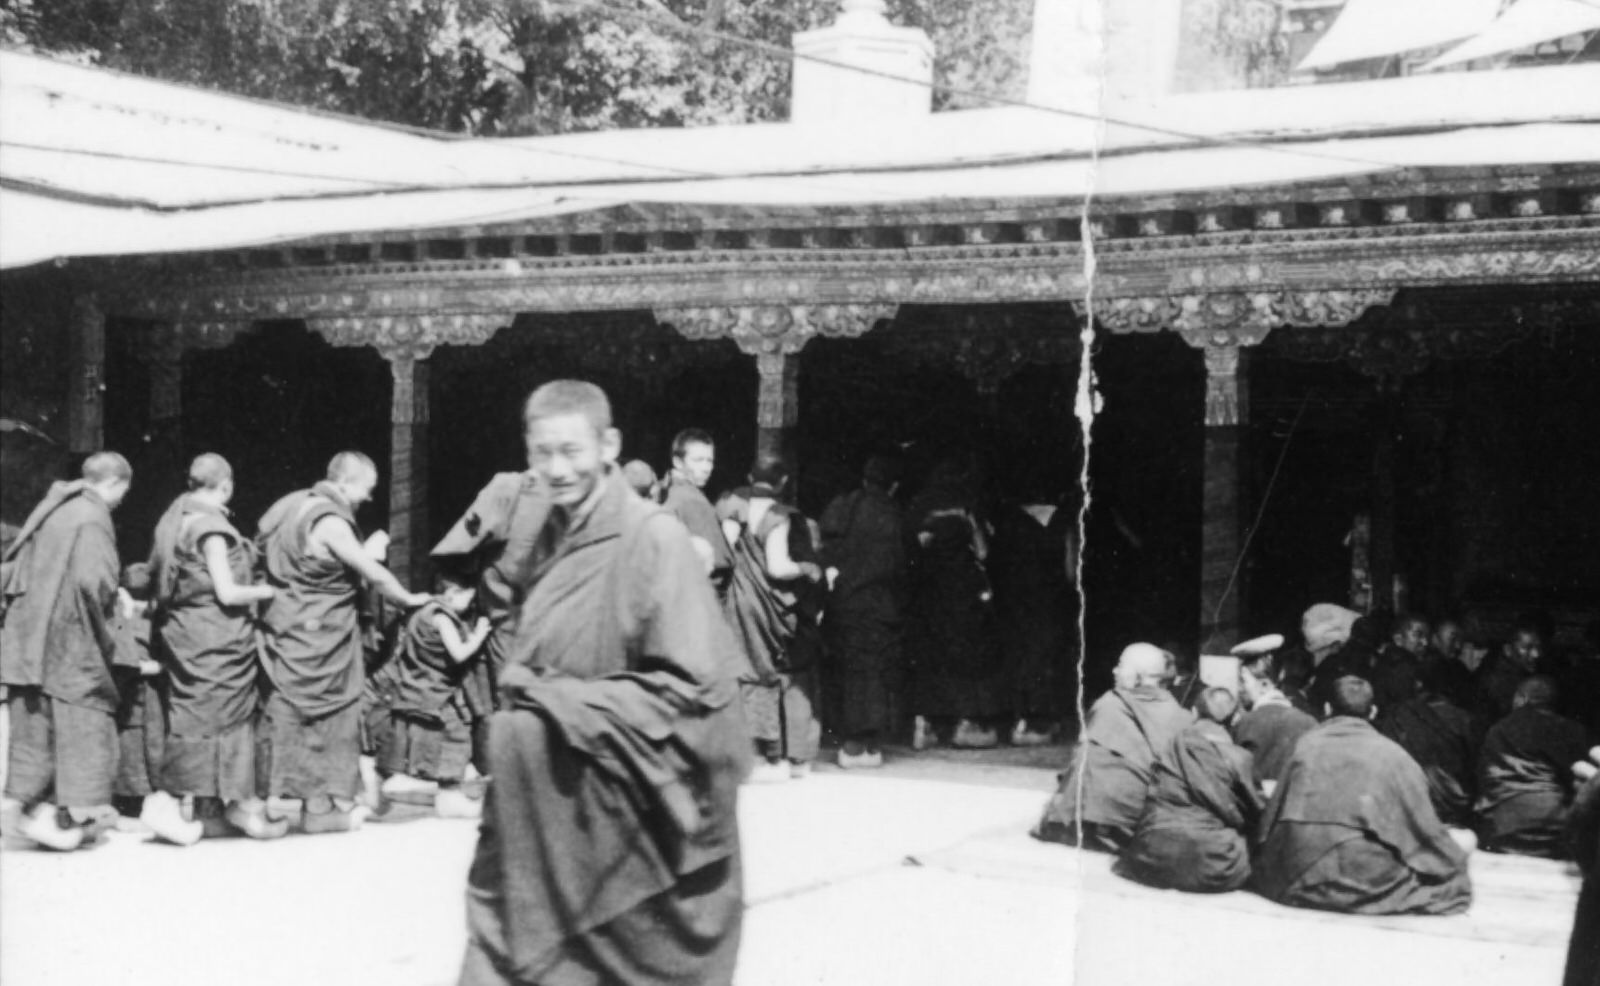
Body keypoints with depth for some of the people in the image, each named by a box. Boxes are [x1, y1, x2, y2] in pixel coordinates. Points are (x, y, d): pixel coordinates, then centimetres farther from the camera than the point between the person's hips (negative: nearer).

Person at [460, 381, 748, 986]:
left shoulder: (654, 539, -15)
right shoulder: (552, 538, 9)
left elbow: (691, 688, -19)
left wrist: (567, 705, -17)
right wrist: (526, 695, 2)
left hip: (640, 815, -7)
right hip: (554, 806, 7)